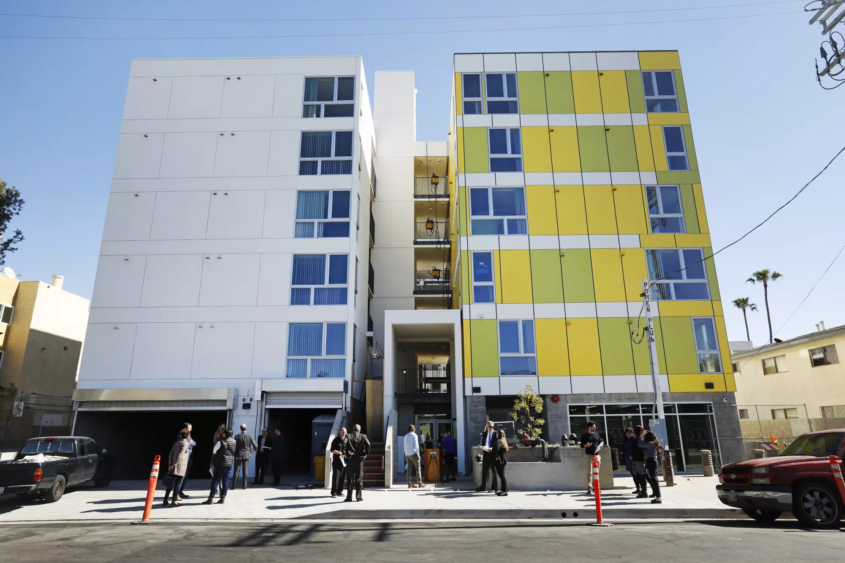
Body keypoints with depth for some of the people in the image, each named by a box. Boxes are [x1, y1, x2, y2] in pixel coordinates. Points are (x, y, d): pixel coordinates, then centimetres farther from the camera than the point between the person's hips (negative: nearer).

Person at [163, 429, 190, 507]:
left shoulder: (177, 443, 14)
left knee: (170, 485, 12)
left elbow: (170, 454, 13)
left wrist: (170, 464, 14)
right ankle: (174, 501, -2)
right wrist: (174, 465, -14)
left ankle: (165, 501, 15)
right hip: (180, 468, -6)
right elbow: (180, 455, -18)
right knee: (177, 485, -1)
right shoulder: (185, 444, -9)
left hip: (173, 468, 6)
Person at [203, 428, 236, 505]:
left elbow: (214, 452, -4)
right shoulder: (234, 442, 4)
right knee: (225, 480, 9)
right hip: (230, 463, 6)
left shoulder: (221, 442, -14)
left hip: (221, 464, -6)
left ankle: (211, 498, -1)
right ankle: (223, 498, 7)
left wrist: (212, 461, 9)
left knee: (215, 481, -1)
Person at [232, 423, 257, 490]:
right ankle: (244, 486, 6)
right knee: (245, 471, 5)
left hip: (238, 455, -1)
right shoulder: (250, 436, -7)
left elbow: (234, 446, -8)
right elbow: (255, 446, -8)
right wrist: (255, 449, 15)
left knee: (236, 471, 6)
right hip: (246, 455, 1)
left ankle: (234, 485, 8)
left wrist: (234, 454, 11)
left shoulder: (237, 436, -9)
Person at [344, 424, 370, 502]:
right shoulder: (363, 436, 5)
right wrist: (366, 454, -2)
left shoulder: (349, 437, 4)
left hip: (350, 459, 0)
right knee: (358, 478, 7)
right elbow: (368, 444, -11)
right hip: (359, 459, 0)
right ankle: (358, 497, 8)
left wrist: (346, 454, 1)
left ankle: (349, 497, 2)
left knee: (350, 479, 3)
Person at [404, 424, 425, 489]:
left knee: (409, 468, 2)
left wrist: (406, 455, 17)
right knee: (417, 468, 0)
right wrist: (418, 454, -8)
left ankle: (409, 484, -1)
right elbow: (416, 445, -12)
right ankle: (420, 483, 0)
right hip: (413, 453, -6)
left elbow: (405, 446, 13)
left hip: (408, 454, 6)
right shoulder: (414, 435, -7)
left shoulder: (406, 436, 11)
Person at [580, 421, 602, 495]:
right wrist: (586, 445, -19)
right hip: (589, 455, -4)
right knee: (589, 472, -8)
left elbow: (600, 443, 19)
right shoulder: (585, 435, 1)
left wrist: (600, 446, -4)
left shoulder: (597, 434, 13)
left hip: (596, 455, 4)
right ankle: (589, 487, -7)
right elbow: (582, 445, 2)